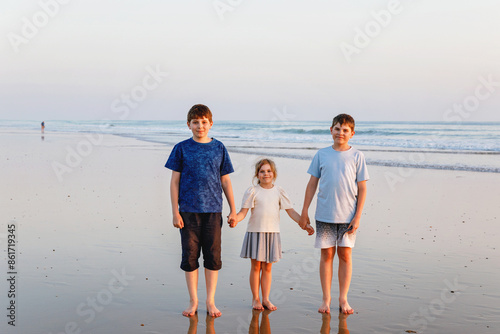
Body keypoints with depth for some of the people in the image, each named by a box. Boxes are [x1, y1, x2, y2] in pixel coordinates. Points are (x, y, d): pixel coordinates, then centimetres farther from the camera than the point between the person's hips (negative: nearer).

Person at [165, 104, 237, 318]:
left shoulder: (219, 148, 7)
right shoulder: (182, 149, 4)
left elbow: (226, 181, 11)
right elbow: (174, 181, 3)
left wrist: (233, 210, 8)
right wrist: (175, 211, -4)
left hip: (213, 210, 1)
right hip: (188, 211, -1)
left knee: (213, 256, 3)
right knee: (190, 256, 3)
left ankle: (210, 301, 14)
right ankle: (193, 301, 15)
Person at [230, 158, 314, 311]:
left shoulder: (279, 191, 6)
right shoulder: (252, 191, -2)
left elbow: (291, 211, 6)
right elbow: (244, 211, -6)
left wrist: (304, 224, -4)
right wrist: (235, 219, -26)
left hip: (272, 233, 2)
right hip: (255, 231, -2)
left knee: (267, 267, 7)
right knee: (256, 266, 4)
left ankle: (265, 299, 16)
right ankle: (255, 298, 16)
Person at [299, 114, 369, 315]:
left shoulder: (356, 156, 2)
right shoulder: (321, 155, 5)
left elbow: (362, 188, 1)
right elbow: (312, 184, 9)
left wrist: (357, 216, -5)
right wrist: (304, 211, 5)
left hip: (348, 215, -1)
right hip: (324, 214, 1)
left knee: (345, 255, 2)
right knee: (326, 254, 4)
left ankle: (343, 299, 13)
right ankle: (326, 299, 13)